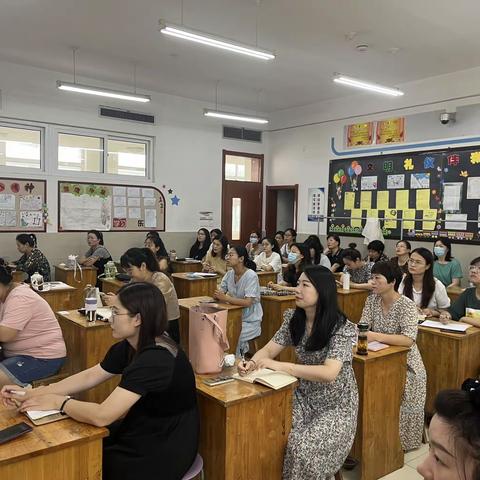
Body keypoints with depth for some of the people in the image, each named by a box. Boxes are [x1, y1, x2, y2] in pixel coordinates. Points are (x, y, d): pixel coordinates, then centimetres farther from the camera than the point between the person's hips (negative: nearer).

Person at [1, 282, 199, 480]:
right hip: (141, 430, 7)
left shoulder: (156, 359, -31)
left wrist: (58, 401, -16)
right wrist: (32, 394, -4)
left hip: (164, 451, -7)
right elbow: (88, 377, 3)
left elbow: (101, 416, -31)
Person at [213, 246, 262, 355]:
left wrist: (225, 298, -28)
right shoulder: (229, 274, 2)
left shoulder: (251, 276, -17)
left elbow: (247, 303, -24)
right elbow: (219, 294, 1)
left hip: (250, 321, -6)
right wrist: (217, 295, -23)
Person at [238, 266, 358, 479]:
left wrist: (280, 366, -34)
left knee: (303, 448, -25)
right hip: (304, 397, 5)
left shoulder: (341, 327, -21)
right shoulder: (294, 318, -3)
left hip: (336, 406, -5)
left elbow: (329, 373, -31)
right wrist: (253, 362, -25)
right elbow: (268, 350, -1)